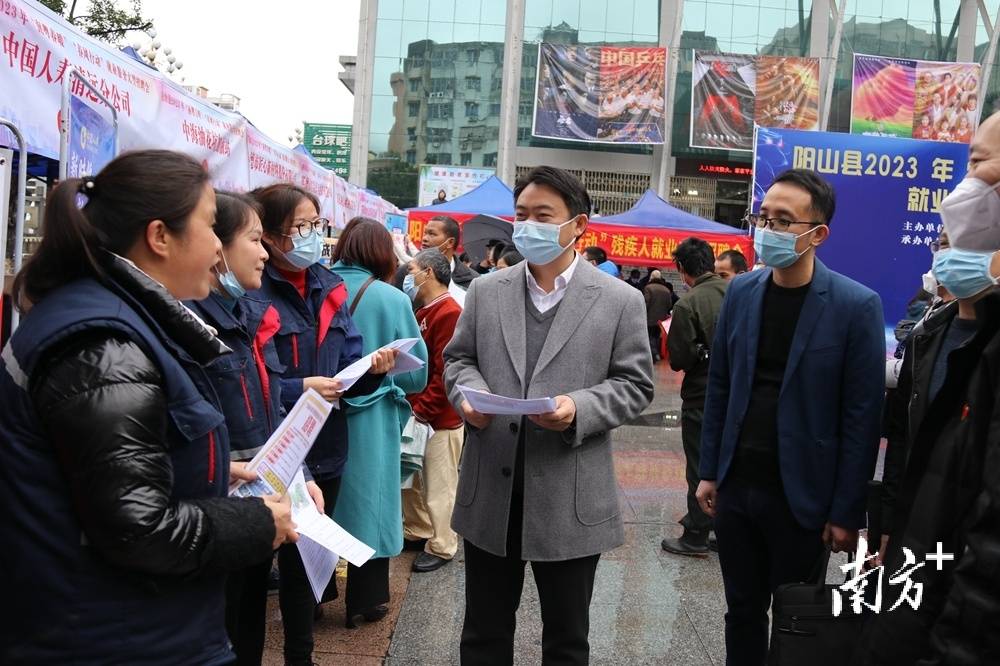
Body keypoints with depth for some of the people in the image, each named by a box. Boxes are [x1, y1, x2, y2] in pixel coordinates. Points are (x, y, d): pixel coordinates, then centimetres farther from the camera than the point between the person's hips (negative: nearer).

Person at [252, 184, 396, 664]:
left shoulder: (329, 288, 7)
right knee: (291, 557, 7)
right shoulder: (251, 292, -13)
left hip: (325, 447, 6)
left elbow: (348, 369, 8)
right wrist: (299, 389, -25)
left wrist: (374, 369, -11)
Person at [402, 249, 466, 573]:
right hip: (417, 412, 9)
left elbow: (446, 373, -21)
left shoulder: (449, 313, -18)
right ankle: (417, 531, 34)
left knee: (438, 485, 3)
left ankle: (442, 547, 16)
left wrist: (421, 409, -17)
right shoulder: (424, 311, 12)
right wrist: (410, 404, 5)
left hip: (439, 418, -9)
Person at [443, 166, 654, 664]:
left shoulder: (620, 300, -2)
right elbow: (457, 358, 13)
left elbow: (634, 384, -1)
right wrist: (469, 394, -9)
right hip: (490, 492, 3)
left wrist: (579, 409, -19)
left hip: (570, 498, -2)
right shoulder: (486, 290, 7)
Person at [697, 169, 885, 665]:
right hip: (736, 487, 4)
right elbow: (719, 387, 8)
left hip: (801, 495, -4)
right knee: (742, 612, 16)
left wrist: (847, 512, -11)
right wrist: (709, 471, 7)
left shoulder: (856, 306, -11)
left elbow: (862, 416, -11)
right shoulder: (741, 292, 3)